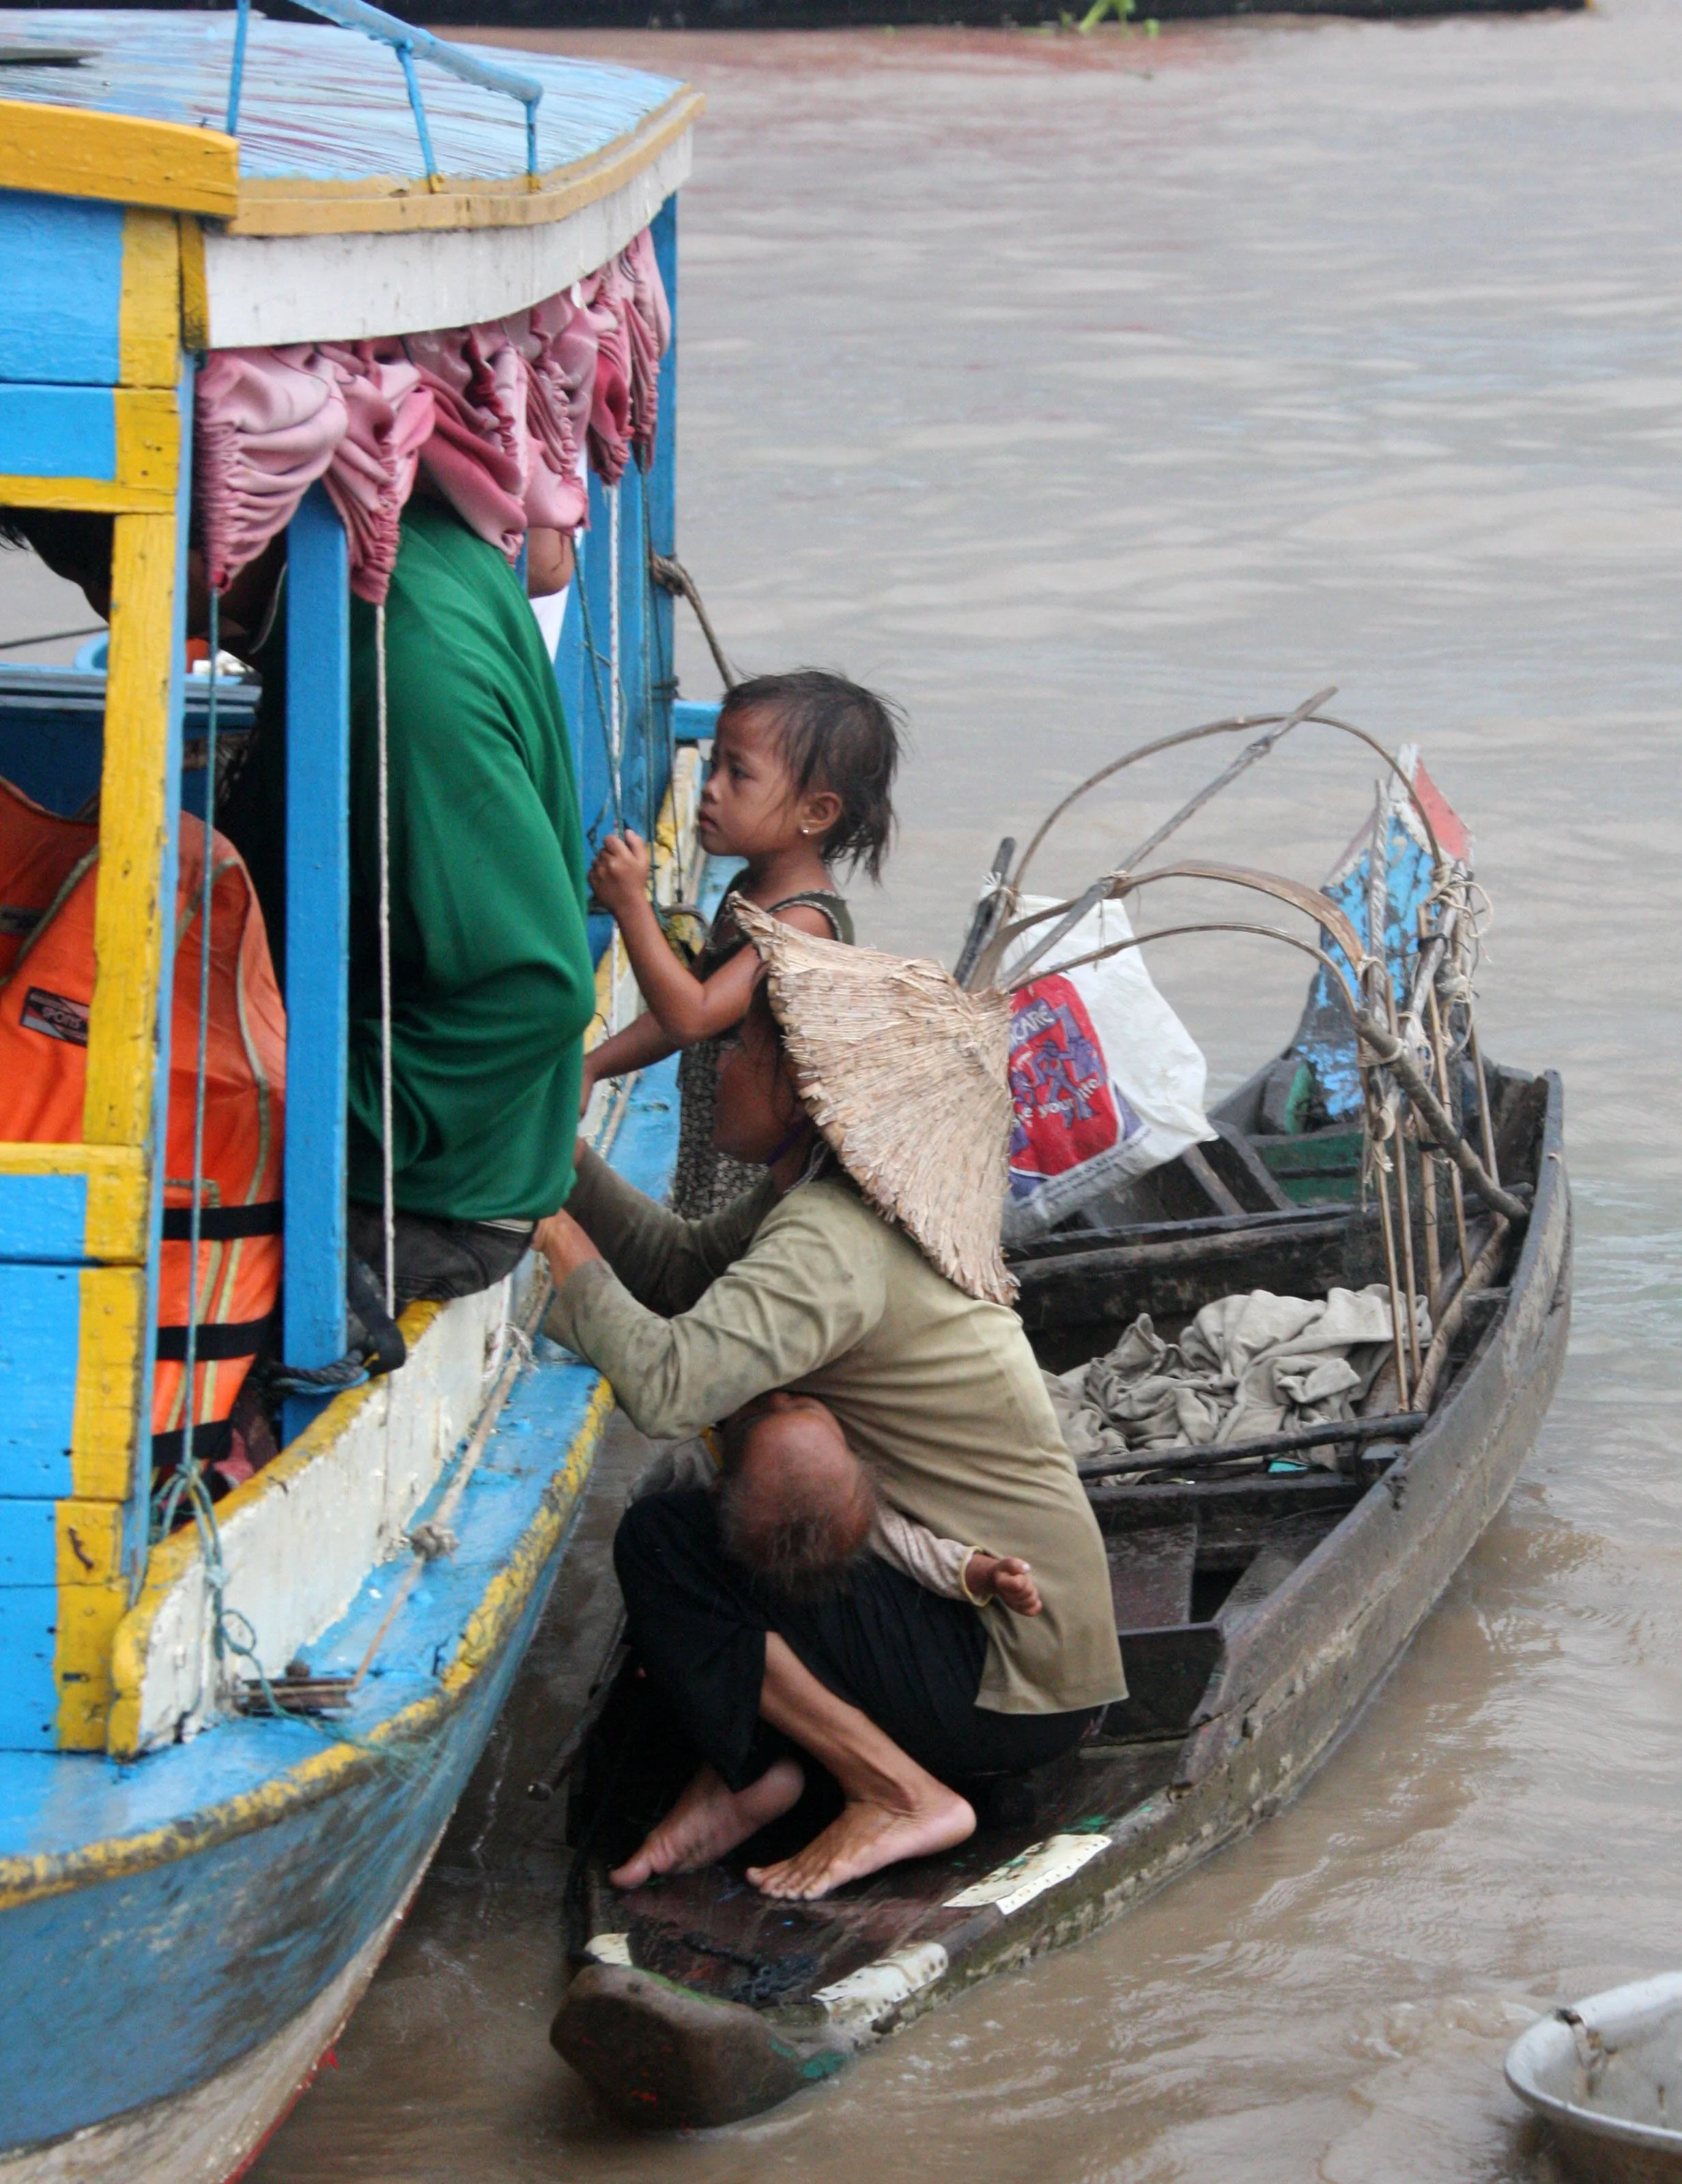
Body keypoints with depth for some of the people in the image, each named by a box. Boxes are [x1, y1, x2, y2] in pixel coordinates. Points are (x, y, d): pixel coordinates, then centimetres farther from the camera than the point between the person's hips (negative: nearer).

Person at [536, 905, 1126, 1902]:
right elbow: (677, 1264, 19)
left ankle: (902, 1795, -5)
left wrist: (561, 1241, -20)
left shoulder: (831, 1245, -22)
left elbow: (667, 1383, -35)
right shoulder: (827, 1201, 7)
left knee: (666, 1546, -12)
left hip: (1014, 1689, -10)